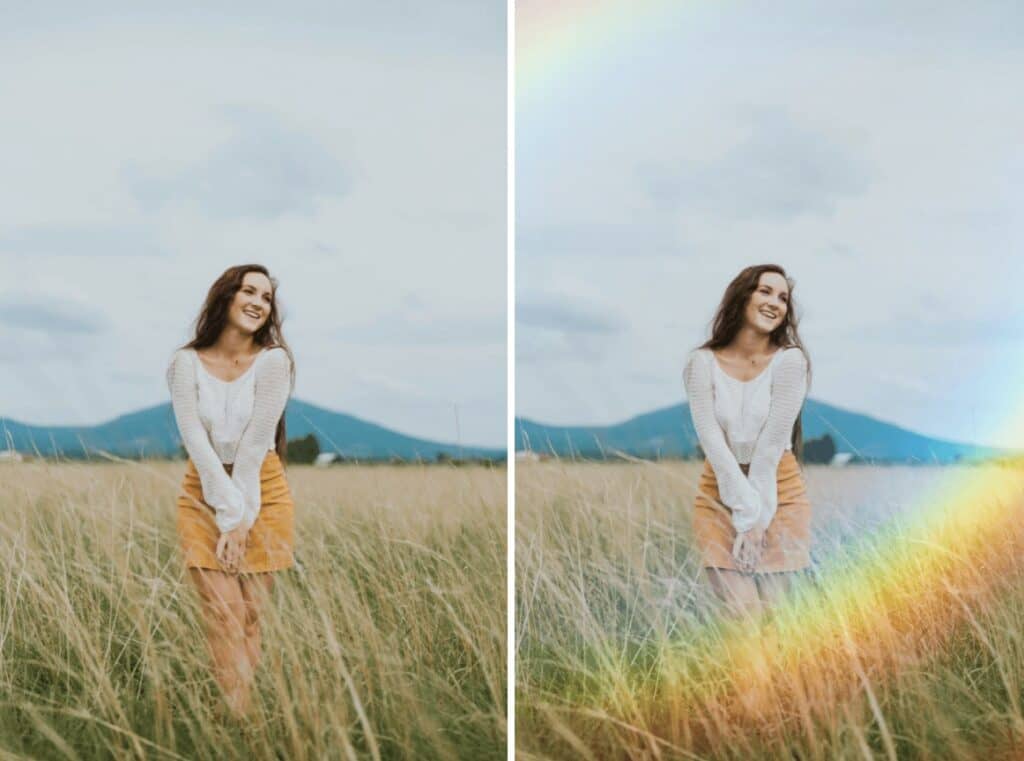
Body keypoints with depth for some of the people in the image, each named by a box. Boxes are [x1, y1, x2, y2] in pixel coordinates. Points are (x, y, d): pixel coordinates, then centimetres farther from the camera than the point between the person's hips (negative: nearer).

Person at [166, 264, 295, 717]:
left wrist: (243, 518, -14)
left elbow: (255, 442, -12)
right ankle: (238, 722, -8)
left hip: (263, 492, 0)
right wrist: (228, 511, -15)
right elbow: (196, 441, -9)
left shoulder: (273, 361, -8)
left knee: (251, 617, -1)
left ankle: (247, 712, 6)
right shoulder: (187, 363, -5)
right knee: (223, 616, -8)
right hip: (204, 494, 0)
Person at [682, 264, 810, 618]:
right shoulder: (703, 362, -6)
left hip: (779, 494, 0)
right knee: (741, 613, -9)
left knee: (770, 612, -2)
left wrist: (757, 516, -16)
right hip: (721, 493, 0)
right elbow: (711, 438, -12)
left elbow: (772, 442, -13)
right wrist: (746, 510, -17)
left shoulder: (789, 360, -9)